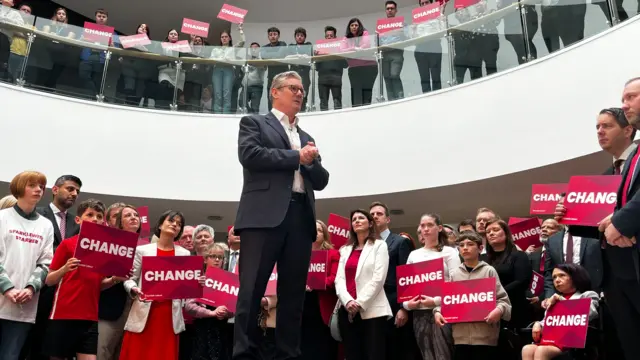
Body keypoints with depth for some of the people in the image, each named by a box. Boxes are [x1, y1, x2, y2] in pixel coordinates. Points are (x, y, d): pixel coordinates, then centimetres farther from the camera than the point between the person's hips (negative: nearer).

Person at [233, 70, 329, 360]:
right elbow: (250, 155, -9)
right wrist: (296, 157, -4)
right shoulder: (254, 123, 11)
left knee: (293, 292, 5)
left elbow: (321, 181, 21)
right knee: (252, 289, -7)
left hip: (300, 216, 6)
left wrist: (311, 162, -1)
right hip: (265, 213, -5)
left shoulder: (306, 138, 27)